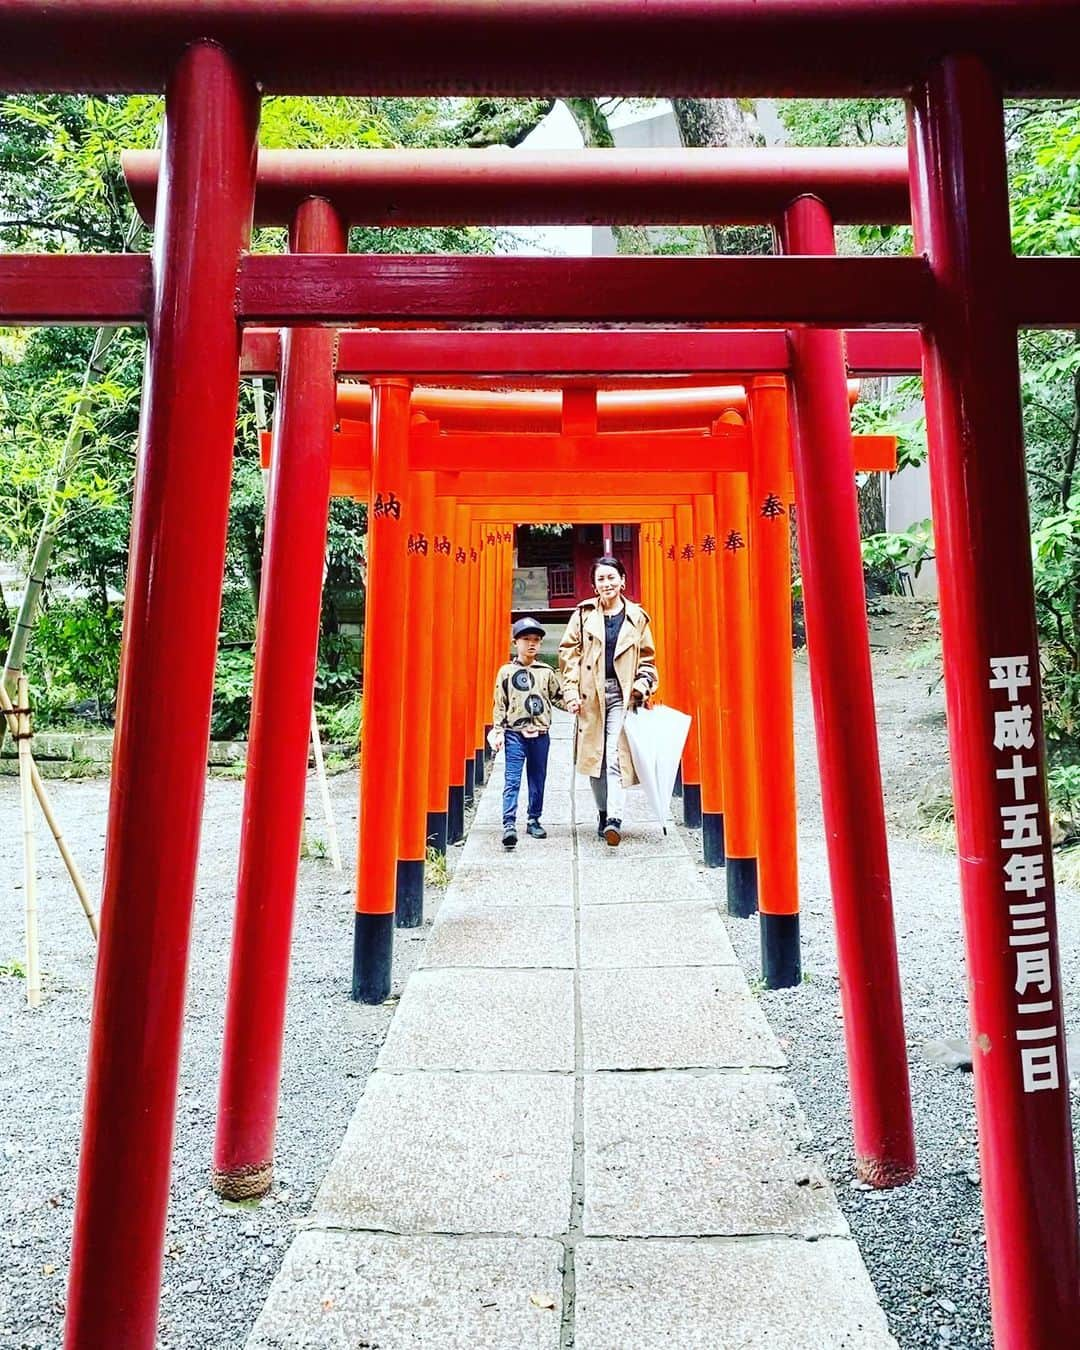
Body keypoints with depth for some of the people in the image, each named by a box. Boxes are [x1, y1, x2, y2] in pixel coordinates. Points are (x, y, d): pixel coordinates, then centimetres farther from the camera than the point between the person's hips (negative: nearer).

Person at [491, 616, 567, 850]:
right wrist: (498, 732, -4)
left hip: (540, 734, 3)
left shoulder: (547, 672, 7)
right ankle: (509, 824, -13)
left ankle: (534, 820, 23)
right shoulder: (506, 671, 2)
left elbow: (558, 697, 13)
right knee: (512, 780, -9)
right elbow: (499, 705, 2)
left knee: (538, 780, 11)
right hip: (515, 734, -3)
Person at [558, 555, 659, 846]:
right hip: (591, 695, 1)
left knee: (616, 756, -12)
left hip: (622, 694, -1)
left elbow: (647, 658, 13)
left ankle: (614, 819, -17)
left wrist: (641, 687, -3)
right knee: (594, 756, 8)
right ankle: (603, 813, 22)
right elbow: (569, 654, 4)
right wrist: (571, 692, -4)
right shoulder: (584, 613, 6)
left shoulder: (637, 617, 7)